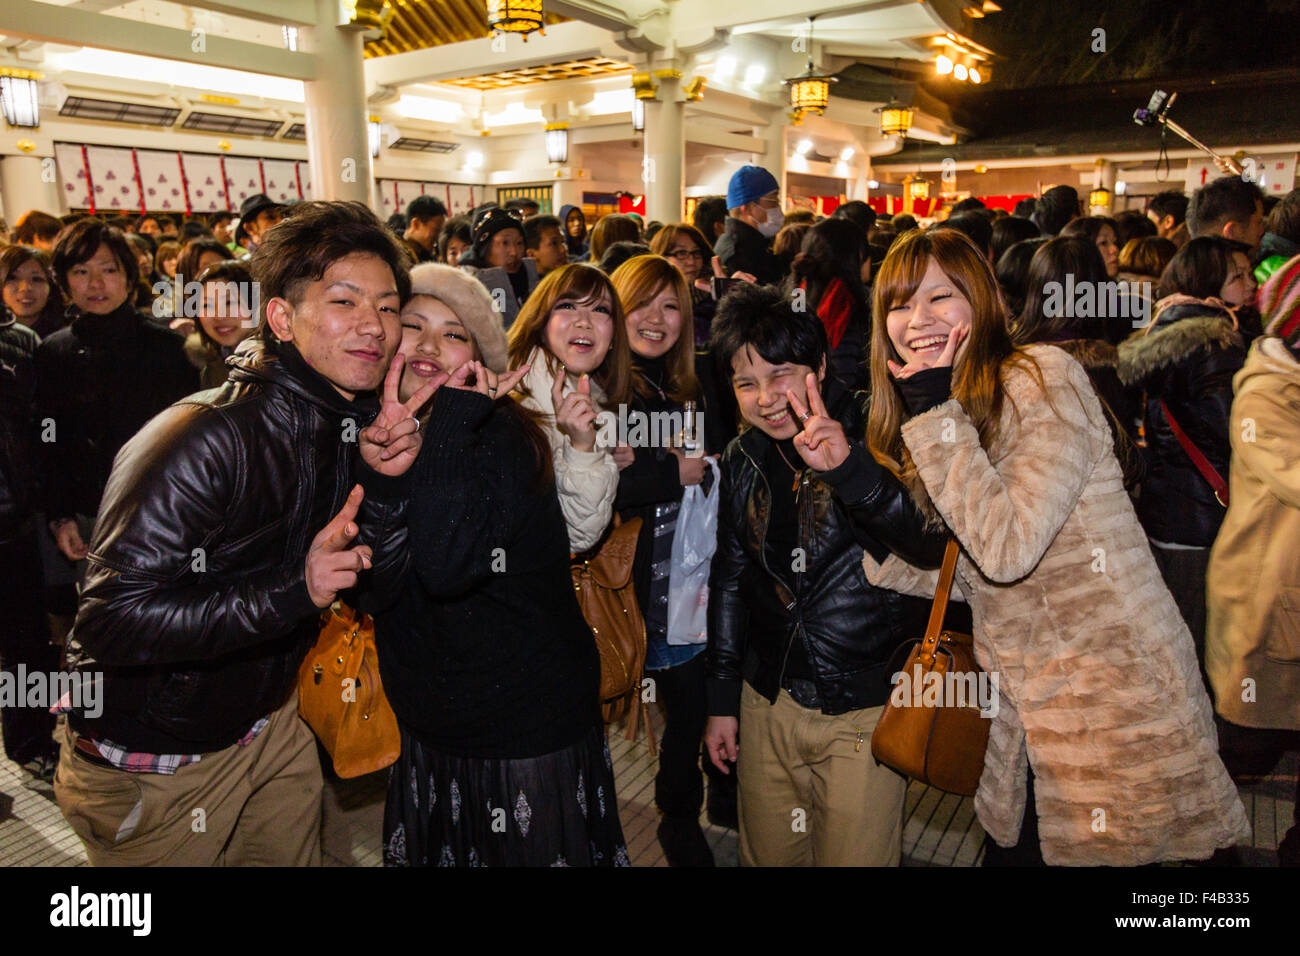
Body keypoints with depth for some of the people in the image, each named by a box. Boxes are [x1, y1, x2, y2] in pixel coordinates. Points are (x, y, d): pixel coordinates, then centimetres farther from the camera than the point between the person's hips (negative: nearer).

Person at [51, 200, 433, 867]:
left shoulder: (354, 421, -5)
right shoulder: (203, 439, -29)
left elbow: (374, 578, -4)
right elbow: (113, 618, -32)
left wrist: (385, 478, -21)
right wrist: (291, 588, -37)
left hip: (272, 724, 7)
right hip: (151, 764, -7)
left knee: (294, 855, 25)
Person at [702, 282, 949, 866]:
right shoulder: (743, 459, 2)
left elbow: (933, 546, -27)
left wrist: (847, 467, -42)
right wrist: (722, 699, 12)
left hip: (863, 712, -4)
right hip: (766, 703, 5)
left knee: (854, 857, 9)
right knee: (767, 856, 19)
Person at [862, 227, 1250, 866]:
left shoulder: (1042, 377, -16)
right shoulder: (930, 418, 7)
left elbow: (1006, 549, -27)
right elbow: (958, 577, 3)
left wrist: (936, 411, -24)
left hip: (1117, 709, -7)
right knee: (1009, 853, 17)